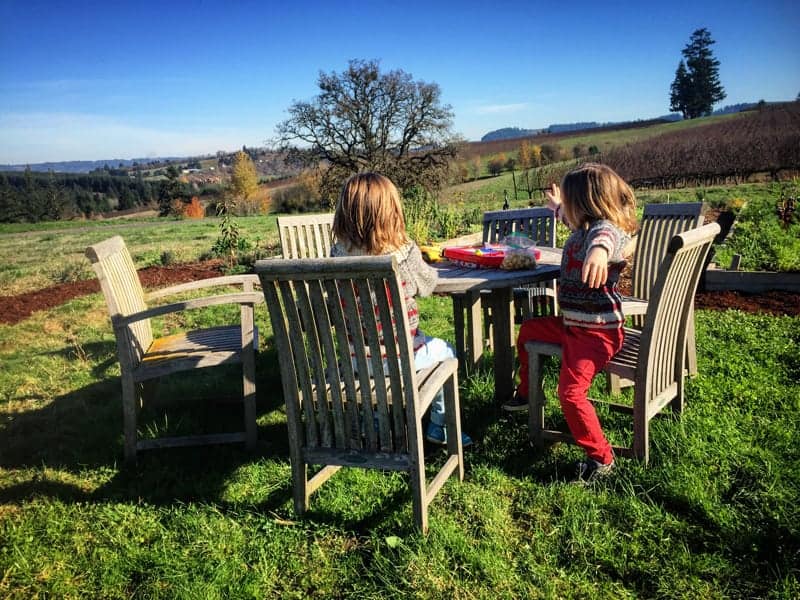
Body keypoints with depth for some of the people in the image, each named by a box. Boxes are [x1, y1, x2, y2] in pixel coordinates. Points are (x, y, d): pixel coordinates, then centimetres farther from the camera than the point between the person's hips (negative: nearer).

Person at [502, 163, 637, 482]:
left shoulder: (606, 227, -23)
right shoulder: (584, 226, 7)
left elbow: (604, 234, -52)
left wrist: (599, 250, -74)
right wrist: (557, 206, 50)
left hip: (596, 332, -11)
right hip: (571, 323, 11)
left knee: (571, 392, -22)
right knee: (528, 329, 27)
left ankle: (601, 457, -3)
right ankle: (526, 393, 44)